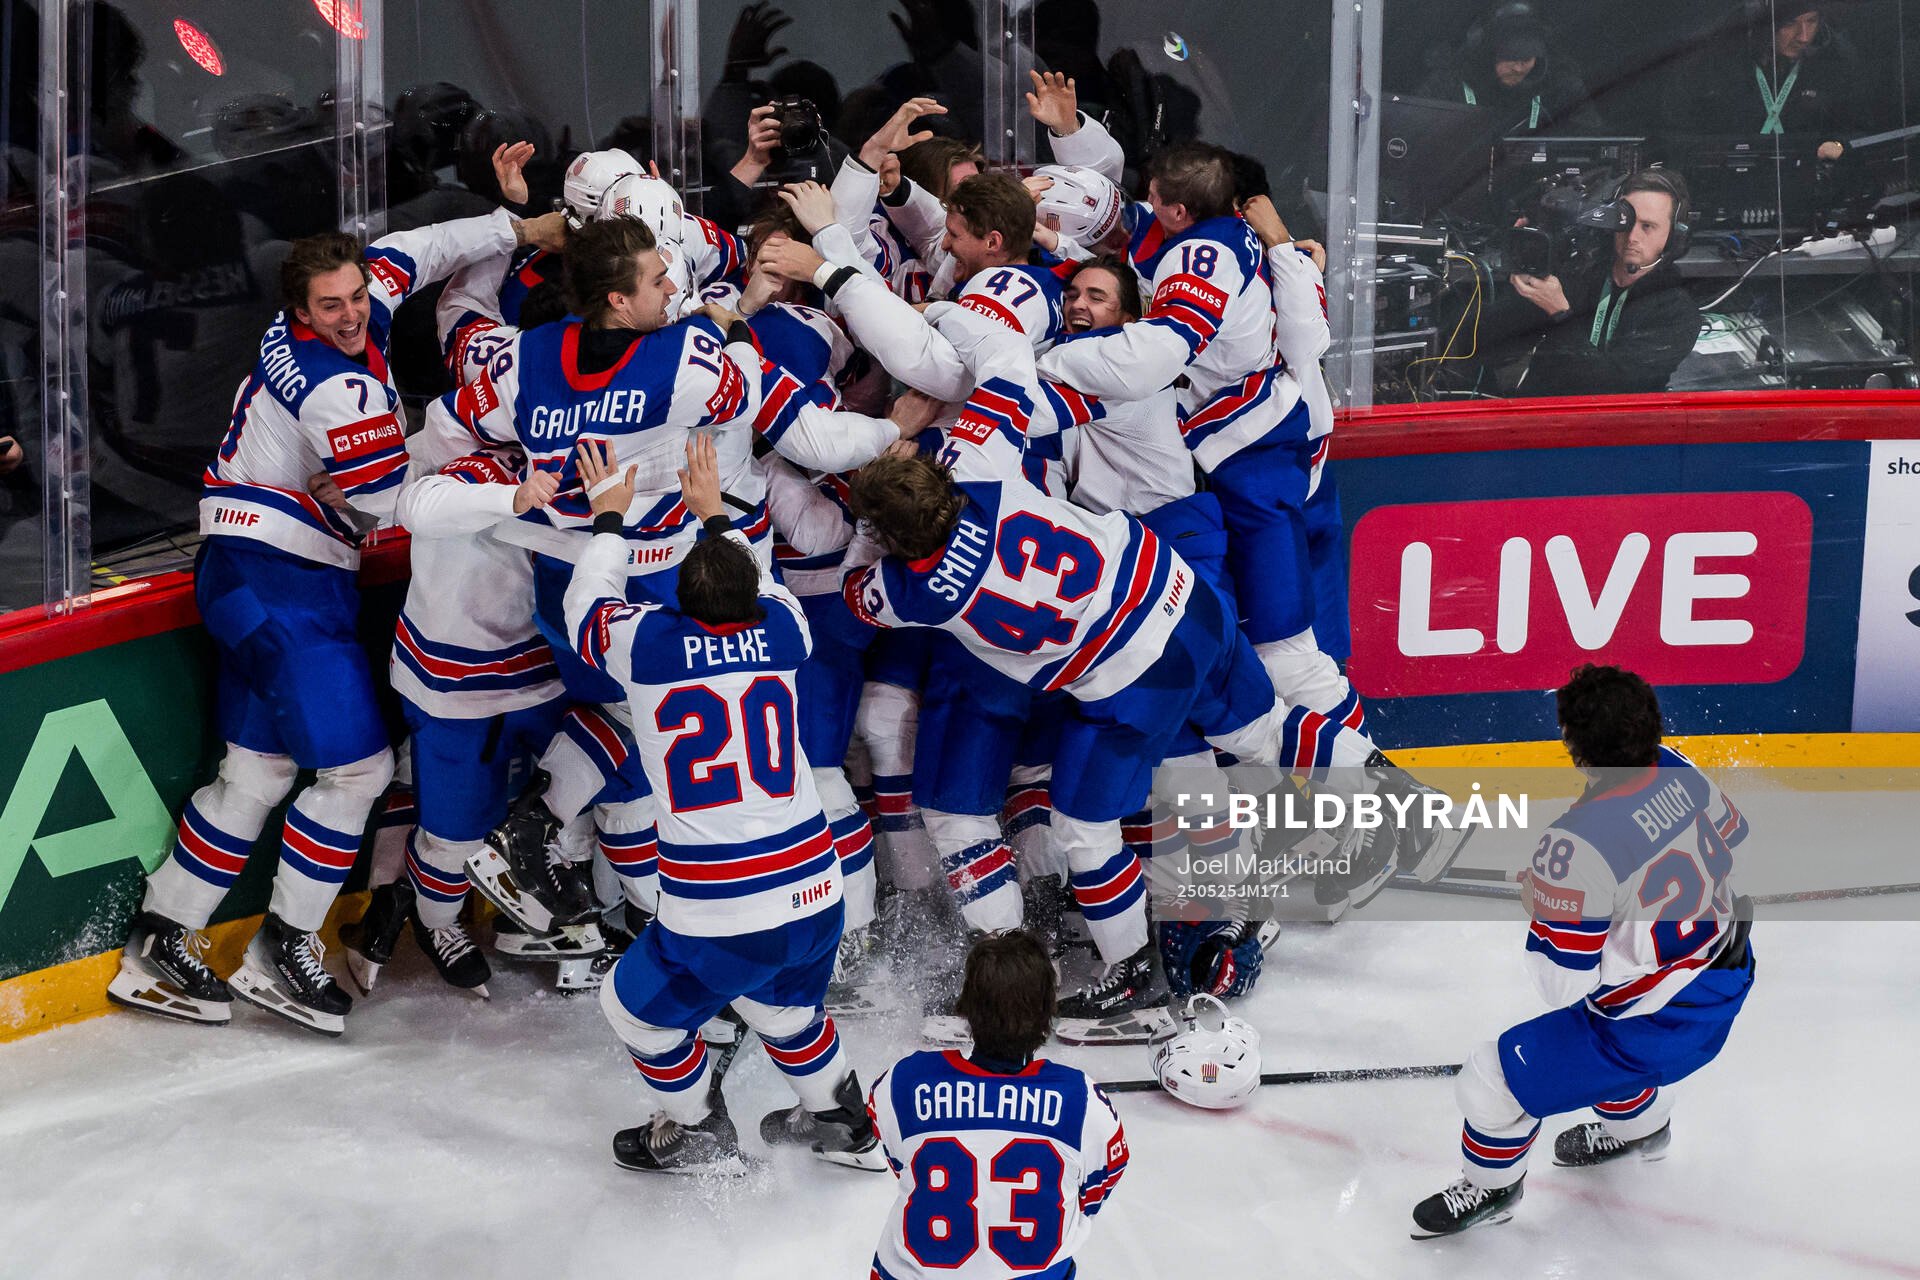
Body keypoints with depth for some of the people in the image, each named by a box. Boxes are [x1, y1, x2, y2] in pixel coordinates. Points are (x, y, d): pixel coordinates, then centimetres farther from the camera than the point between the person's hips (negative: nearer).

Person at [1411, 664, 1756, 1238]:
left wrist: (1542, 907, -7)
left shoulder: (1577, 846, -33)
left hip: (1660, 1025, -8)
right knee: (1592, 1023, 35)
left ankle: (1491, 1183, 30)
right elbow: (1731, 840, 10)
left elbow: (1563, 982, -26)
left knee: (1492, 1080, 3)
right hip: (1727, 975, 8)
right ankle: (1640, 1121, 58)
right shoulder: (1676, 769, -11)